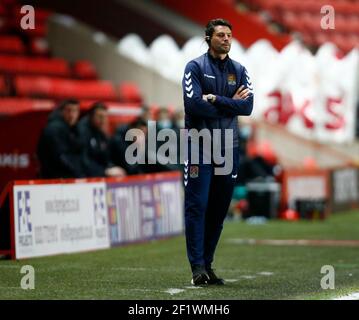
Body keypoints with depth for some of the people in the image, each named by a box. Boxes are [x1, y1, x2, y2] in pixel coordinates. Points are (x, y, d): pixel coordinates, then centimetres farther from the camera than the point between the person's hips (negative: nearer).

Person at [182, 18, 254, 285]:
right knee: (197, 206, -8)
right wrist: (230, 104, -7)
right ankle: (197, 267, -10)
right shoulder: (195, 67, 0)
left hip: (228, 147, 5)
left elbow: (248, 106, -3)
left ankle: (207, 264, 13)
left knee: (219, 208, 6)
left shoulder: (239, 71, 12)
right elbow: (194, 104, -14)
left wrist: (214, 99, -12)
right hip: (199, 145, -4)